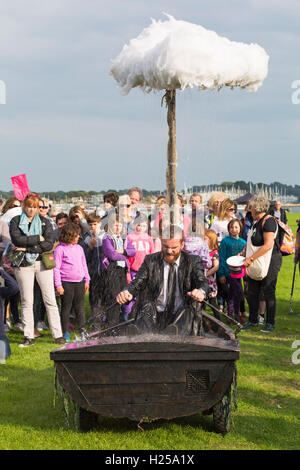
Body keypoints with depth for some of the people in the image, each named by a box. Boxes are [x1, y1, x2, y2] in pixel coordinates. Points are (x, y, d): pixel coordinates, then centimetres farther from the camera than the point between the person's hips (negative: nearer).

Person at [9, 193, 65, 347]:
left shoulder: (44, 222, 8)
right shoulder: (15, 222, 6)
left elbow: (49, 244, -6)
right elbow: (17, 239, -11)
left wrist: (28, 248, -12)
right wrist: (38, 239, -10)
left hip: (43, 262, 1)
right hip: (24, 265, -1)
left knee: (50, 300, 0)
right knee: (26, 301, 2)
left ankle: (58, 335, 3)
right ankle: (29, 337, 8)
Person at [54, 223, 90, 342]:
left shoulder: (79, 248, 11)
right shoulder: (60, 249, -6)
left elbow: (84, 265, 18)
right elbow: (56, 268, -7)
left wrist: (87, 280, 15)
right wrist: (58, 285, -11)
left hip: (79, 282, 5)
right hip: (66, 283, -5)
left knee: (80, 306, 7)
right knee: (66, 307, 3)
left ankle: (82, 330, 12)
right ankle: (66, 332, 10)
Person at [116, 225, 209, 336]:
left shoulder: (192, 261, 7)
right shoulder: (150, 261, 10)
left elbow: (202, 282, -9)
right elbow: (137, 283, -2)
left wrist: (201, 292, -37)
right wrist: (126, 293, -28)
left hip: (180, 318, -1)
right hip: (155, 316, 1)